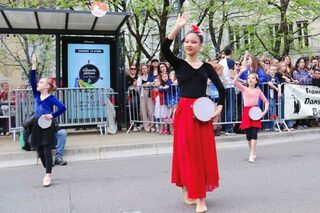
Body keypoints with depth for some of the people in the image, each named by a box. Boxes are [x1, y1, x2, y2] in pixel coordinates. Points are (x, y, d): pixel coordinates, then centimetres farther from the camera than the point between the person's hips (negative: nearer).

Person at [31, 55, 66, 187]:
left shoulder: (51, 98, -10)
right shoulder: (37, 95, 7)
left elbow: (62, 108, -18)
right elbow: (32, 80, -1)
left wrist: (52, 115, -18)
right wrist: (34, 66, -5)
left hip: (47, 126, -7)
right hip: (37, 126, 7)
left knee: (47, 150, -6)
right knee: (40, 150, 11)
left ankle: (48, 176, -3)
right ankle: (48, 173, 26)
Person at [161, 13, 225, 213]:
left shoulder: (207, 67, 8)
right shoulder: (178, 64, 2)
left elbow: (221, 88, 10)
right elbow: (164, 49, -16)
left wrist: (219, 107, -3)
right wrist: (178, 27, -19)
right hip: (184, 112, -2)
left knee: (203, 153, 4)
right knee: (187, 152, 4)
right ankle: (187, 190, 22)